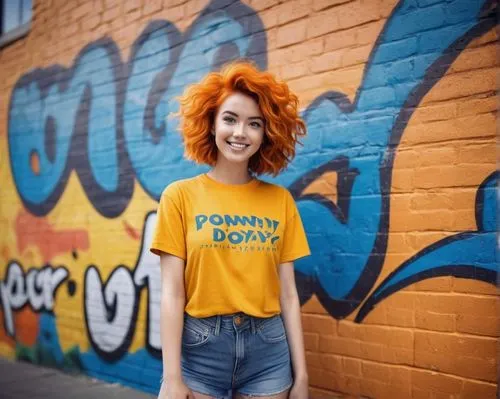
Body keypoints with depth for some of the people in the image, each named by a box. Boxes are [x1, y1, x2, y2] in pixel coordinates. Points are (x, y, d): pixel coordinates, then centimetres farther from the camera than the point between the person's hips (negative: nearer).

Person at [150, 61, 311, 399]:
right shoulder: (180, 196, -3)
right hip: (201, 348, -2)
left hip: (267, 349, 2)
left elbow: (287, 293, 3)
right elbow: (172, 293, -6)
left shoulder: (280, 199, 3)